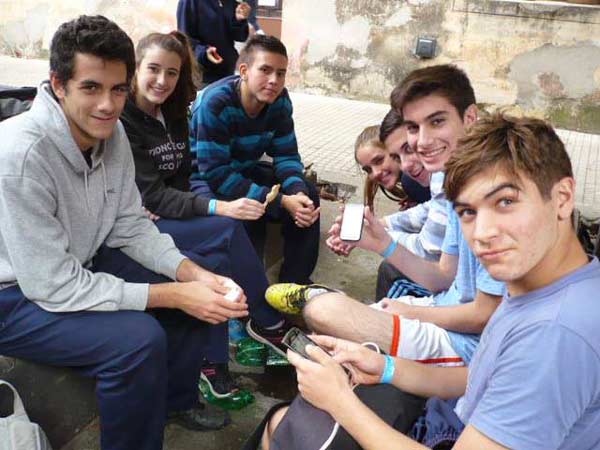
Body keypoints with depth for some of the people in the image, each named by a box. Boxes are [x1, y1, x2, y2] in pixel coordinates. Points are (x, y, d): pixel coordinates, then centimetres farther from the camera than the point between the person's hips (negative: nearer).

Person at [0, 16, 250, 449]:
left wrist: (193, 274, -16)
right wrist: (173, 294, -29)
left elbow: (131, 227, 0)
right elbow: (53, 288, -30)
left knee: (201, 294, 0)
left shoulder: (111, 133, -8)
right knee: (139, 338, -28)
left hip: (82, 263, 8)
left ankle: (176, 398, 25)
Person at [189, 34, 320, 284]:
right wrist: (281, 202, -34)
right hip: (204, 178, -6)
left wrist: (299, 192, -27)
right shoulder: (215, 103, -28)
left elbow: (286, 156, -4)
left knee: (307, 194, -8)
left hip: (244, 170, 7)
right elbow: (216, 173, -31)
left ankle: (295, 282, 1)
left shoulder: (279, 100, -10)